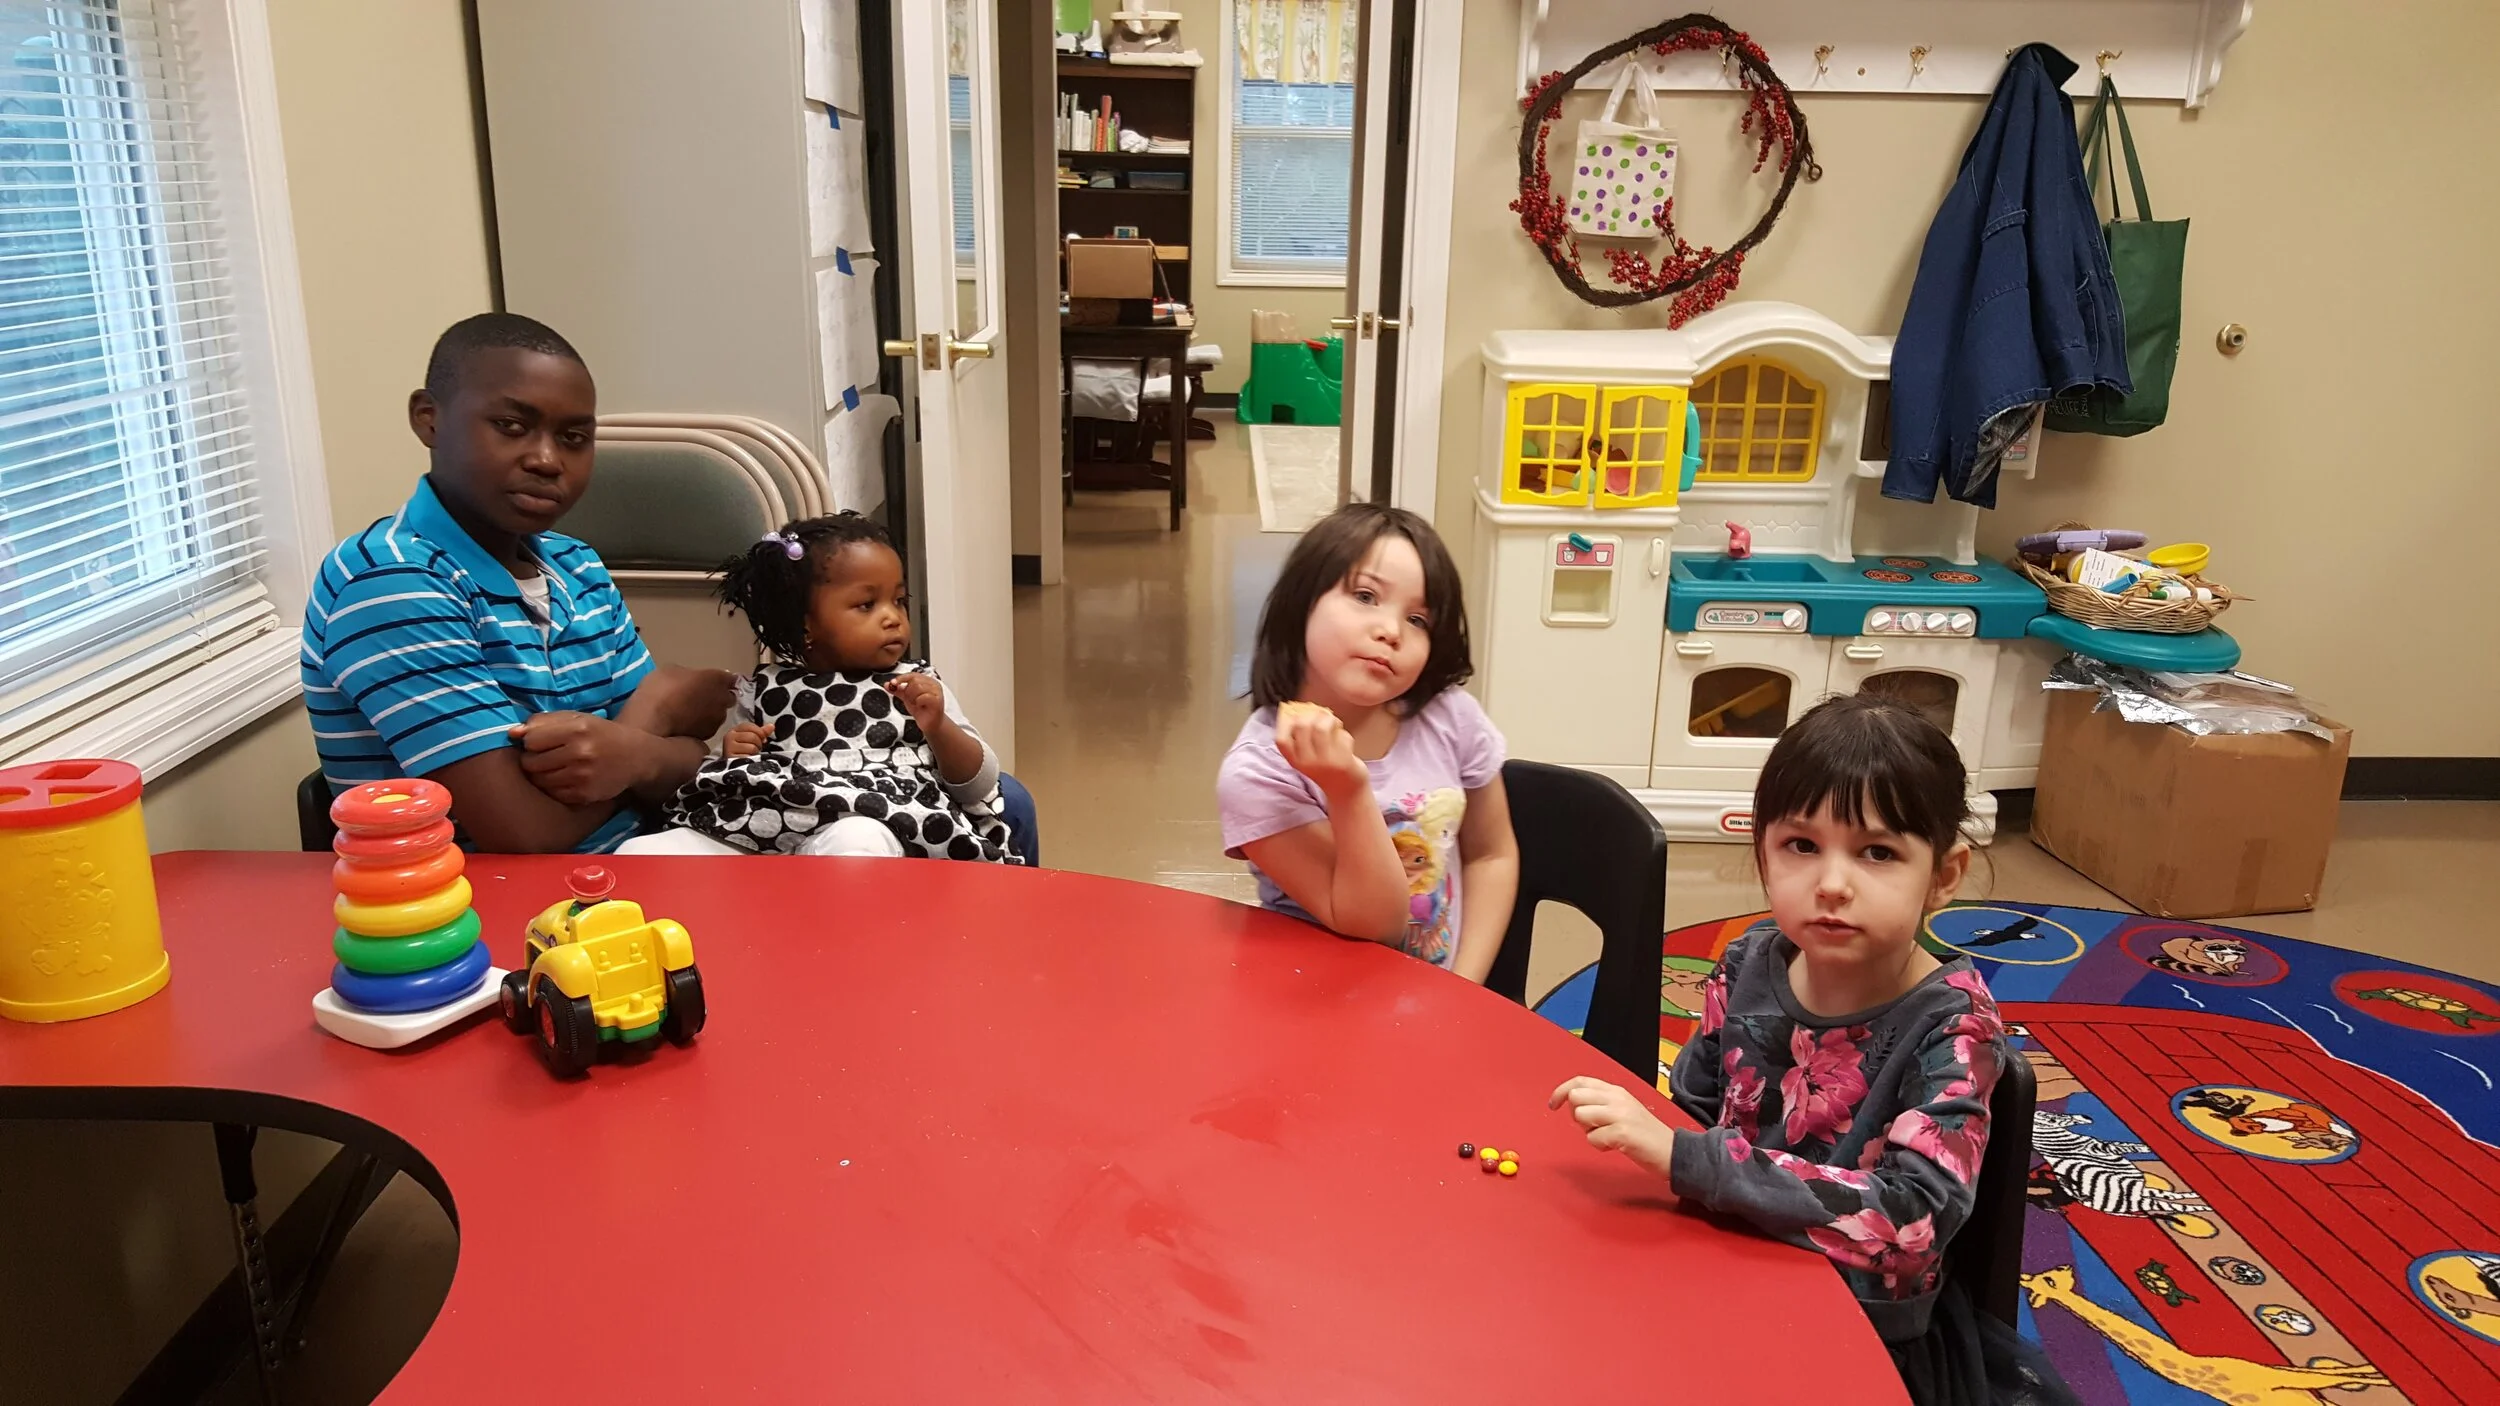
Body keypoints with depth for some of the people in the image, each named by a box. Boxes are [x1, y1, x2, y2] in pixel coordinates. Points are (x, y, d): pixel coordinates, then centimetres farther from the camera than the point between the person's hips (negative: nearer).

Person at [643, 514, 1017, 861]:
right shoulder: (766, 693, 19)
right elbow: (738, 781, 25)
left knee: (854, 839, -40)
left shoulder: (920, 689, 15)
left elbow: (981, 785, 9)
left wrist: (938, 728, -8)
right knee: (642, 853, -23)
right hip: (762, 833, 2)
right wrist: (734, 759, 3)